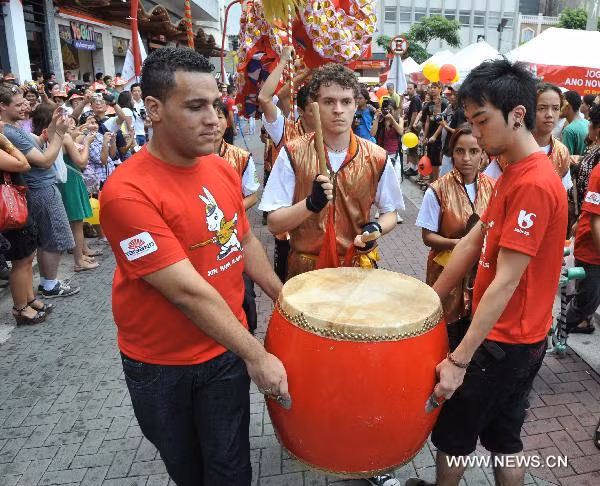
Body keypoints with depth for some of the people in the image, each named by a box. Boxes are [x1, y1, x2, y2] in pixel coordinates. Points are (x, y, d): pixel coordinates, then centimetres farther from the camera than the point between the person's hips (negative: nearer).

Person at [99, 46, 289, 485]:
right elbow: (188, 291, -27)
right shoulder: (127, 192, -26)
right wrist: (256, 355, -21)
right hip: (159, 364, -3)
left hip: (225, 348, 4)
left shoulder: (223, 169, -4)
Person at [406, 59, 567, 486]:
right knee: (504, 438, 21)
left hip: (503, 342, -9)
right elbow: (474, 241, 9)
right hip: (516, 338, 9)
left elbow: (506, 282, -27)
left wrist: (459, 360, -24)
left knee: (452, 432, 11)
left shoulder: (533, 184, -24)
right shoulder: (516, 172, 7)